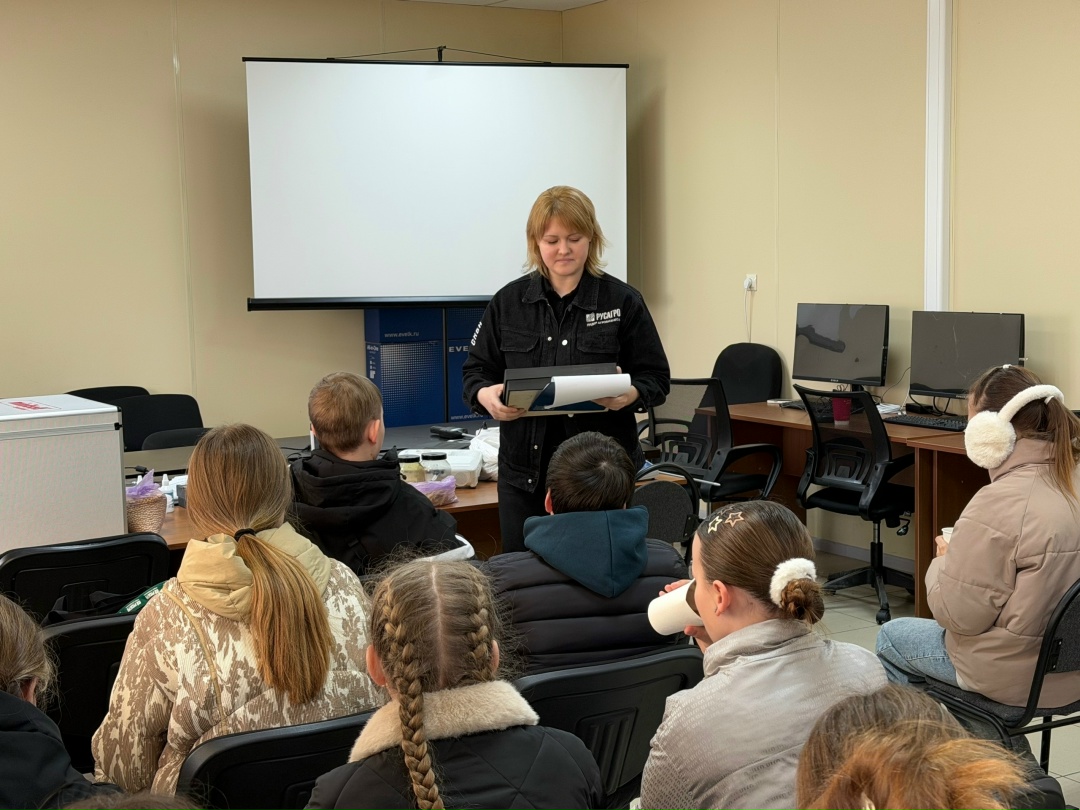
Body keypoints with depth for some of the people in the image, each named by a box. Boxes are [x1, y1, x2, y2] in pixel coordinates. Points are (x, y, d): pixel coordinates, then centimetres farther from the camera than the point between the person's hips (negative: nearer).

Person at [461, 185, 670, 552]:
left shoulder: (622, 301, 1)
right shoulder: (509, 301, 7)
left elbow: (656, 377, 2)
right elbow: (475, 370, 10)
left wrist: (630, 394, -20)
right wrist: (486, 395, -13)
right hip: (526, 468, 2)